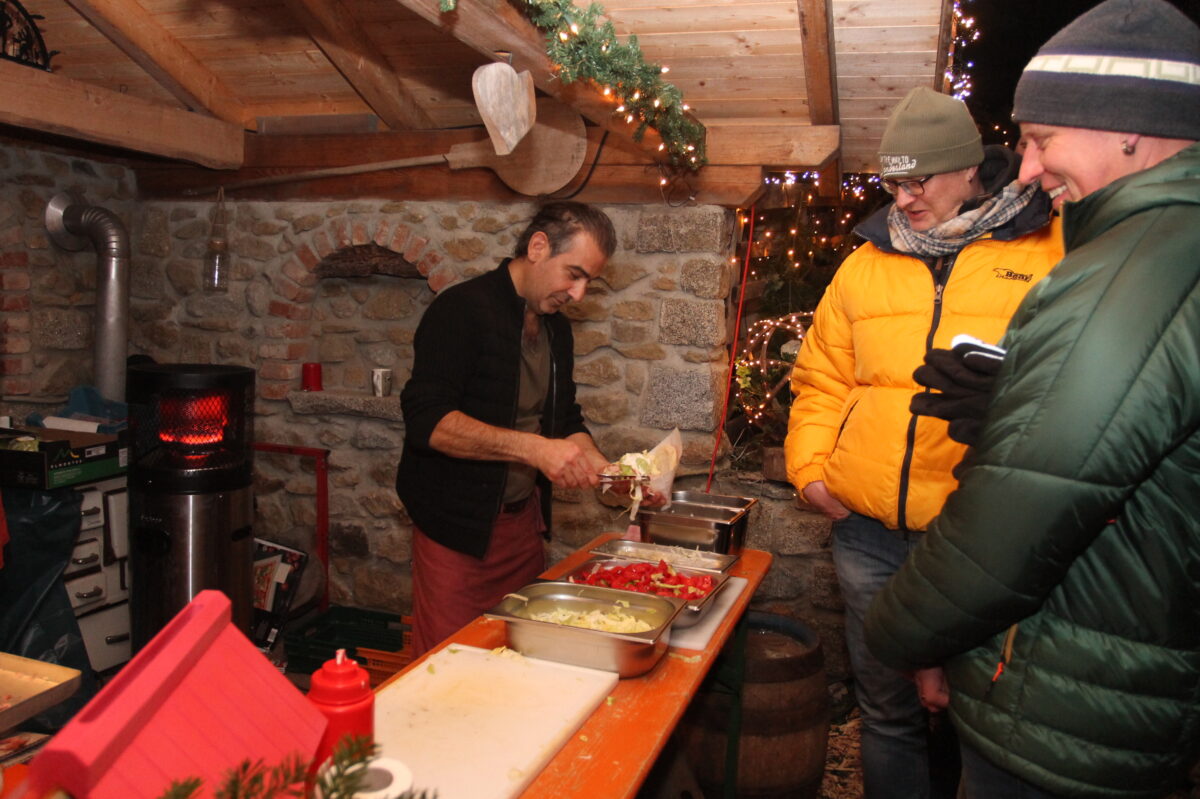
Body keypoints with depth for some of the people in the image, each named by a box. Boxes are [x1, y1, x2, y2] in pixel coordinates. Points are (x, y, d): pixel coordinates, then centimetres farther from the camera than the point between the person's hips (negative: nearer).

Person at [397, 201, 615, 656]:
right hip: (458, 529, -7)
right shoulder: (462, 310, -13)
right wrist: (531, 447, -31)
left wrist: (605, 470, -1)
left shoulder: (557, 329, 11)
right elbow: (427, 420, -24)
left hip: (523, 519, 7)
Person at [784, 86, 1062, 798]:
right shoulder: (866, 265, 10)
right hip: (871, 531, 3)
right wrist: (809, 467, 3)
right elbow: (823, 381, 14)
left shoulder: (1052, 254, -1)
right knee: (888, 708, 16)